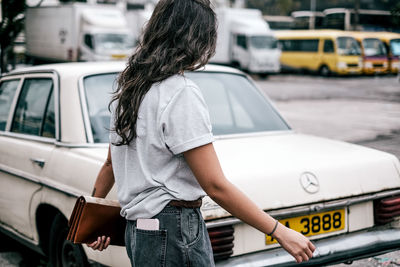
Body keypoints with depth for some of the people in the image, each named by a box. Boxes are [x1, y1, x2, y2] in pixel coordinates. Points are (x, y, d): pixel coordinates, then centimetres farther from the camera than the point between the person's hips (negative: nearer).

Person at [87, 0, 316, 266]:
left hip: (137, 229, 9)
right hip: (174, 234, -9)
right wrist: (280, 232, -16)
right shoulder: (181, 93, -18)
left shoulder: (129, 87, 9)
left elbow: (111, 163, 19)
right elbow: (215, 186, -20)